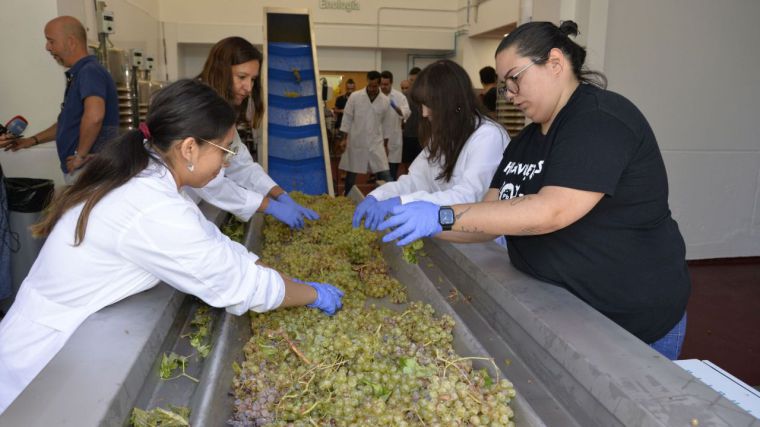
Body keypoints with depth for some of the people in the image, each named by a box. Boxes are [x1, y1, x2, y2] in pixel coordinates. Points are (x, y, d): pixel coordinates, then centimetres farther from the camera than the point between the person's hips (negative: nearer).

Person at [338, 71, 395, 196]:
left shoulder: (385, 101, -1)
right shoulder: (355, 97, -5)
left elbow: (386, 123, 6)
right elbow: (347, 118, -1)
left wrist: (385, 143, 7)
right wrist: (344, 138, -5)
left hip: (376, 143, 1)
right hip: (355, 141, -1)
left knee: (385, 175, -7)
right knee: (351, 172, 10)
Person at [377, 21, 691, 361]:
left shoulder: (602, 119, -18)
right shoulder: (527, 141, 8)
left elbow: (551, 212, -31)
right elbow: (489, 222, 4)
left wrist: (443, 216, -30)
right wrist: (421, 223, -11)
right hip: (557, 309, 8)